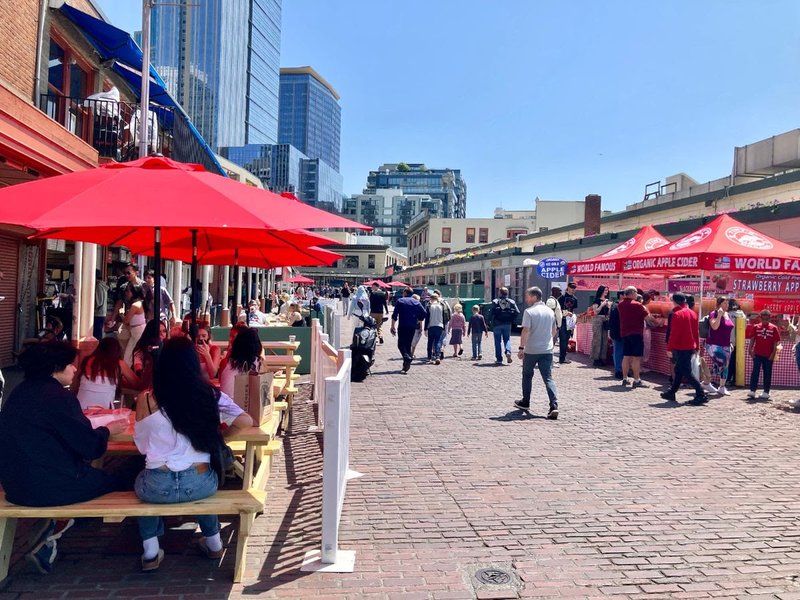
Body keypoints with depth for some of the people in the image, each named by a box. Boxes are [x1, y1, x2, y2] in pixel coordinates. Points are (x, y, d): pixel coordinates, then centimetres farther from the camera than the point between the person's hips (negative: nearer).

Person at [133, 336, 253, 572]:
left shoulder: (146, 400, -7)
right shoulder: (210, 395, -6)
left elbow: (142, 446, 6)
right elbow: (246, 421, -1)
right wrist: (221, 432, 16)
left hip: (158, 488, -1)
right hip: (201, 485, 1)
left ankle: (150, 551, 29)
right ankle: (213, 541, 44)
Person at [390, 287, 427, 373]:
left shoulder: (400, 301, 0)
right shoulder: (416, 302, 10)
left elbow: (394, 315, -6)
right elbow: (424, 313, 3)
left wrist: (393, 327, -2)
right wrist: (418, 322, 14)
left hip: (402, 326, -4)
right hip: (413, 327, 4)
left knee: (401, 344, 0)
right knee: (408, 344, 12)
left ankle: (407, 358, -25)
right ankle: (406, 364, 12)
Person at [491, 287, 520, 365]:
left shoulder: (495, 301, -5)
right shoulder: (511, 302, 4)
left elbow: (492, 312, -15)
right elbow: (517, 312, -3)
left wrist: (492, 322, -3)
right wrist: (512, 320, 8)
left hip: (497, 324, -2)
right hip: (507, 324, 2)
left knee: (498, 341, 6)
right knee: (507, 339, 14)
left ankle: (499, 359, 7)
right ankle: (508, 352, -15)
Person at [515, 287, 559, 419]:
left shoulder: (529, 311, -11)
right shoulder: (550, 311, 9)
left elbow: (525, 331, -18)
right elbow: (554, 330, 18)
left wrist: (521, 347, -14)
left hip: (531, 350, -4)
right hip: (547, 350, 4)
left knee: (527, 376, 15)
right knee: (548, 378, 0)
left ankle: (525, 403, 26)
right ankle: (554, 406, -14)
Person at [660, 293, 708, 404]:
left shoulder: (677, 314, -15)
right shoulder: (692, 313, 10)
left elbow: (674, 333, -17)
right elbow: (696, 332, 14)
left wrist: (669, 348, -11)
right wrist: (697, 348, 19)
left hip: (681, 348, -9)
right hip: (691, 347, 9)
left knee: (686, 372, -5)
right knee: (678, 370, 16)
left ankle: (701, 395, -9)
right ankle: (671, 393, 24)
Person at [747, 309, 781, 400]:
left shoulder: (774, 328, 0)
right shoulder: (756, 327, 3)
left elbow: (776, 342, 0)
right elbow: (752, 339, 5)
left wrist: (773, 353, -6)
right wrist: (751, 350, -4)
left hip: (768, 355, 0)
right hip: (757, 354, 0)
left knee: (767, 374, 7)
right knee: (755, 372, -2)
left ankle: (766, 392, 13)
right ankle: (752, 390, -1)